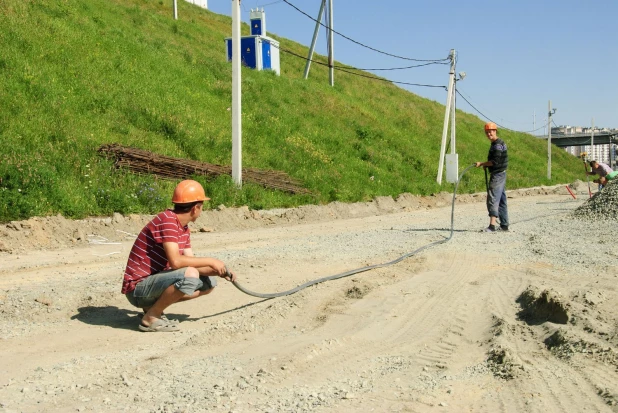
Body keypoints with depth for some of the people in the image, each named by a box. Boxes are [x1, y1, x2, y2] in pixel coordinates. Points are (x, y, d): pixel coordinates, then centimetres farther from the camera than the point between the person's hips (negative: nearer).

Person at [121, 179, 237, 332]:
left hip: (154, 282, 10)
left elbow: (191, 263, 10)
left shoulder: (184, 229, 10)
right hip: (137, 288, -10)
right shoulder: (167, 219, -20)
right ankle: (151, 317, -13)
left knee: (209, 282, 11)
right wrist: (210, 261, -20)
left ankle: (154, 305, 9)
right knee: (190, 275, -32)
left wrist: (220, 271, -4)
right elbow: (175, 261, -30)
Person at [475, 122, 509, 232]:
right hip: (500, 175, 11)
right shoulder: (496, 144, 17)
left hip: (497, 175, -11)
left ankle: (492, 225, -21)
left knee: (493, 199, -15)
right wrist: (486, 165, 14)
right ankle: (504, 225, 20)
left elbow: (495, 161, -22)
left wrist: (481, 164, -15)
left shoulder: (498, 144, -15)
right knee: (501, 200, 14)